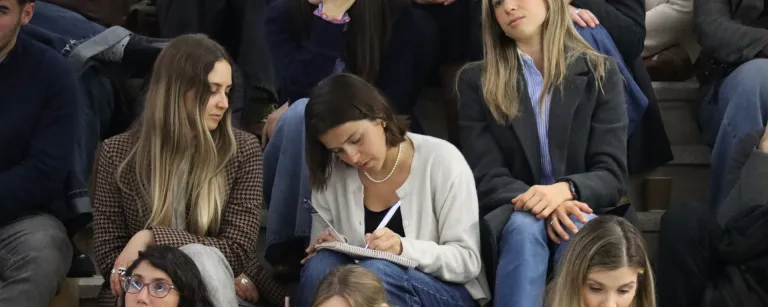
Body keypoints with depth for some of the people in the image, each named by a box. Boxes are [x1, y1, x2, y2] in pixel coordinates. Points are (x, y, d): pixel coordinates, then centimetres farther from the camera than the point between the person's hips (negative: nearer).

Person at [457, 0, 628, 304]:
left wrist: (565, 190, -24)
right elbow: (486, 178, 0)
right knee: (524, 226, -35)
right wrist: (539, 204, -22)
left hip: (581, 211, 0)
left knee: (579, 228, -35)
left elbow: (611, 174, 0)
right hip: (510, 217, 0)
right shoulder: (477, 81, 8)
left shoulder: (599, 72, 8)